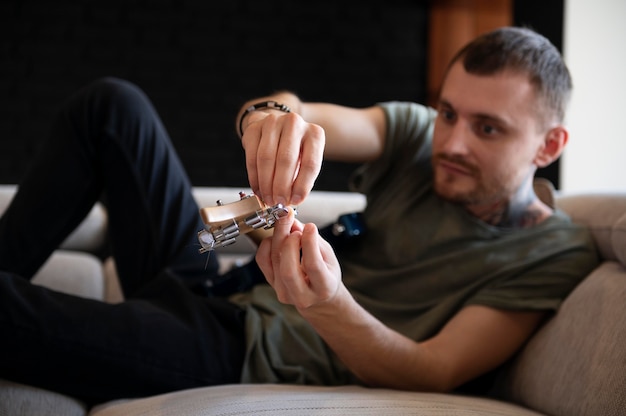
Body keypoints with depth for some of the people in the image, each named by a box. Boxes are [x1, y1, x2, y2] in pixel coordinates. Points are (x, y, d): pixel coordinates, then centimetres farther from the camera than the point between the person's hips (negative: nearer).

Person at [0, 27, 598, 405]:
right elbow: (302, 113, -13)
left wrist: (328, 306, -39)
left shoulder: (554, 255, -10)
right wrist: (273, 115, -39)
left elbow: (433, 375, -20)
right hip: (223, 295, 7)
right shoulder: (420, 136, 3)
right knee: (111, 105, 4)